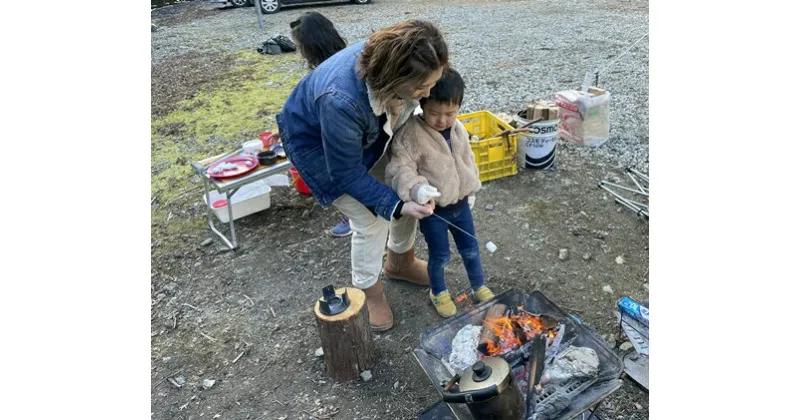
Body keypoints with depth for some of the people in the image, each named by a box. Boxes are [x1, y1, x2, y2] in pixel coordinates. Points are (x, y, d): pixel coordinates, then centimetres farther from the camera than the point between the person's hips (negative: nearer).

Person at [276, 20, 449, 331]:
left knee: (408, 195, 6)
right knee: (371, 221, -7)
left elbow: (402, 109, -2)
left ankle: (400, 263, 33)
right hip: (317, 143, -6)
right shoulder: (341, 100, -45)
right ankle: (368, 292, 20)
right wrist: (396, 207, -30)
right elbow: (346, 173, -29)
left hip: (369, 132, 6)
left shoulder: (392, 61, -26)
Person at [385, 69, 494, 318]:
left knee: (470, 249, 19)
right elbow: (399, 168, -26)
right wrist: (416, 187, -44)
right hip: (432, 208, -5)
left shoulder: (458, 130, 0)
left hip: (459, 203, 6)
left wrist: (471, 190, 19)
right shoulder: (412, 134, -22)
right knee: (440, 255, 11)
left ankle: (479, 287, 43)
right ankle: (438, 292, 38)